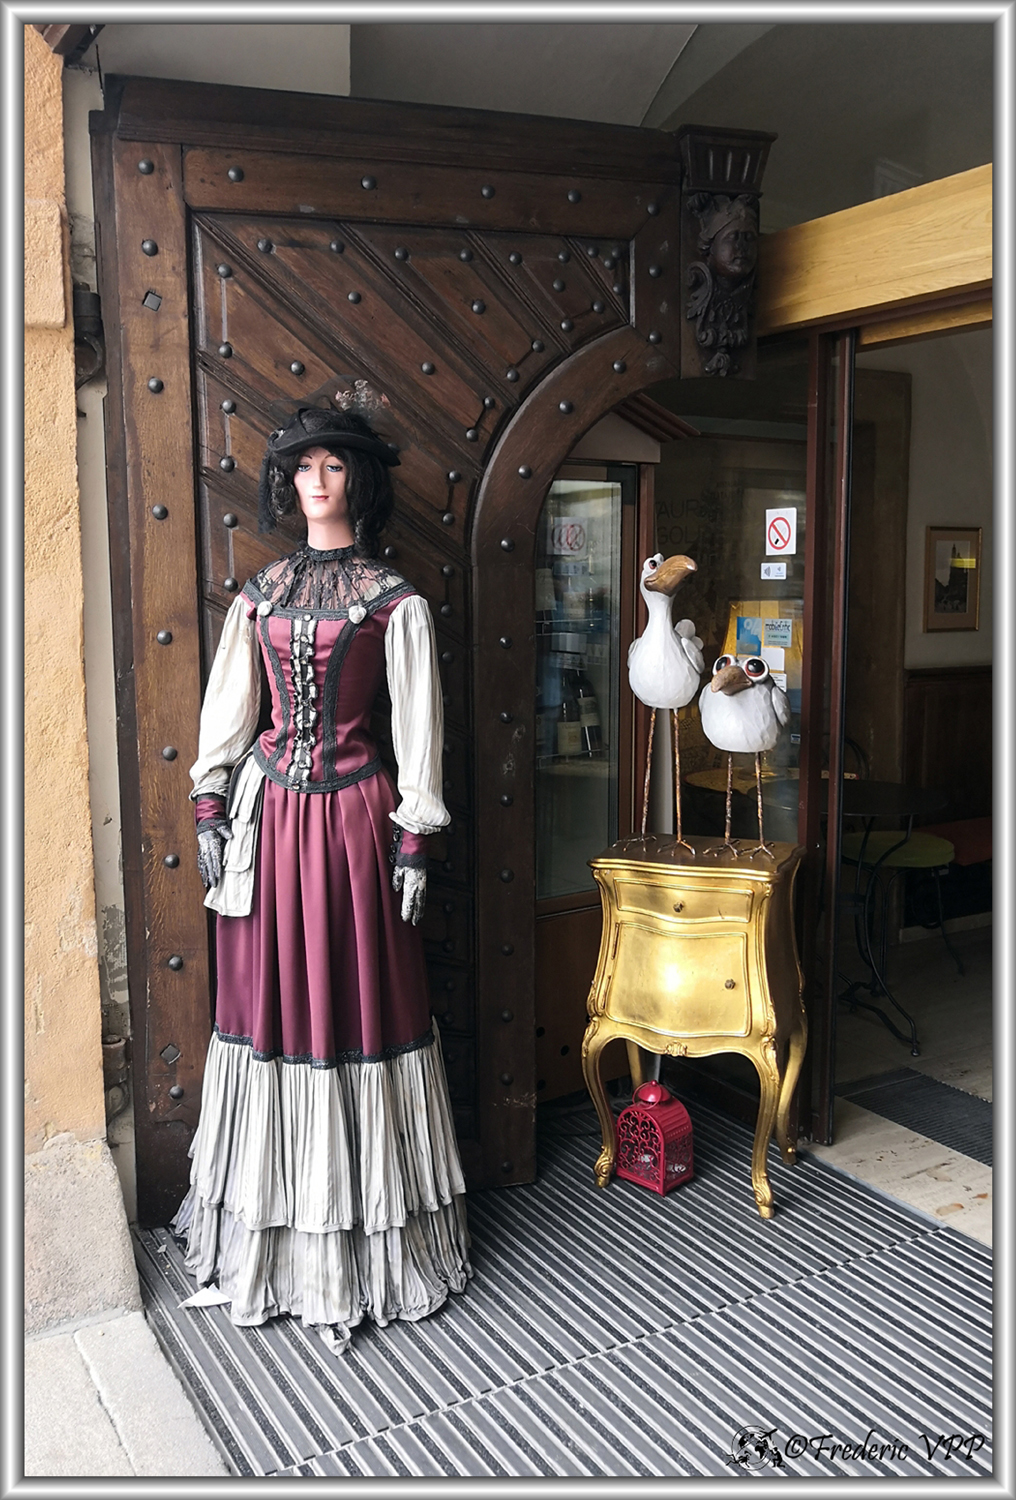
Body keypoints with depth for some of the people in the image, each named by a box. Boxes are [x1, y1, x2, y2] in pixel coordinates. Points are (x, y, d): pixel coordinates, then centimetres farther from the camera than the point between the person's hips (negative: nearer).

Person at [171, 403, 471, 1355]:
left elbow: (417, 729, -2)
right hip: (269, 813, 4)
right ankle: (276, 1237, 24)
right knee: (270, 1001, 8)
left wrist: (413, 843, -7)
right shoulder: (262, 593, 11)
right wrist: (209, 810, 4)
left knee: (356, 1001, 2)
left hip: (352, 814, -4)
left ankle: (365, 1238, 18)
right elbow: (227, 708, 12)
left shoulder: (394, 601, -1)